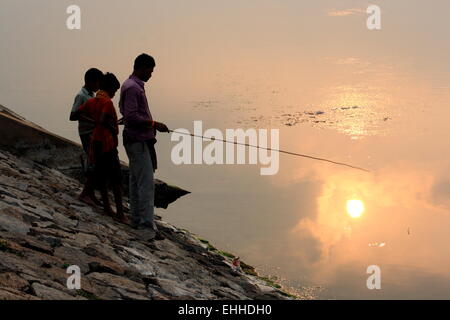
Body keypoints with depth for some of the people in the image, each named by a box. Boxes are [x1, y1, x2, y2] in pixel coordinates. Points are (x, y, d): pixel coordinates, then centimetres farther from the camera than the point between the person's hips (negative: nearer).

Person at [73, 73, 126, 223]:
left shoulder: (92, 101, 10)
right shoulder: (107, 102, -14)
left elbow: (76, 114, 12)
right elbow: (103, 120, -29)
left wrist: (93, 121, 10)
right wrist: (114, 130, -14)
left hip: (95, 143, 9)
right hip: (107, 144, -9)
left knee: (102, 177, 13)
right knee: (116, 178, -6)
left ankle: (107, 208, 20)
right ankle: (120, 213, -9)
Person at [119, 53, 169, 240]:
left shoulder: (135, 85, 16)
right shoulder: (132, 88, -17)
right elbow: (131, 117, -24)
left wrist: (151, 126, 19)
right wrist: (154, 124, -20)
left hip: (138, 140, 11)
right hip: (138, 141, -11)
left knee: (136, 181, 15)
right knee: (146, 183, -12)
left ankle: (136, 219, 22)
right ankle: (147, 225, -13)